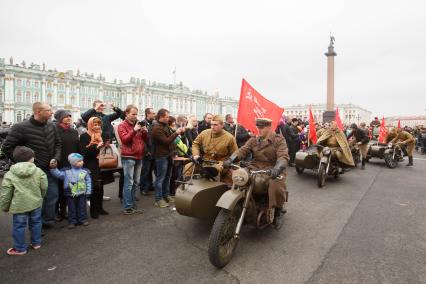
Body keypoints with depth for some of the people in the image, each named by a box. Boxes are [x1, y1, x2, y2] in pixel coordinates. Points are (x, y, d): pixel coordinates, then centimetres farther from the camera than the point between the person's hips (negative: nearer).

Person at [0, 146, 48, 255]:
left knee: (19, 227, 12)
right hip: (36, 203, 2)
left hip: (19, 206, -2)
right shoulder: (38, 171, -5)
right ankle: (36, 243, 31)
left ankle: (20, 248, 24)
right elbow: (44, 187, 1)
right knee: (35, 223, 18)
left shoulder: (9, 175, -8)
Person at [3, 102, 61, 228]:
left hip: (50, 169, 5)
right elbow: (7, 147, -8)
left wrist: (56, 158, -3)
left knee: (52, 196, 12)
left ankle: (48, 220, 32)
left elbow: (58, 144, 11)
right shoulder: (21, 127, -13)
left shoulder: (52, 126, 1)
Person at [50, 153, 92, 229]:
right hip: (70, 194, -1)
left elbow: (88, 182, 0)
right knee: (72, 208, 10)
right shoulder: (66, 171, -5)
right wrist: (53, 168, -22)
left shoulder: (85, 171, -3)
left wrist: (88, 191, -2)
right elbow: (58, 174, -8)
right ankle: (72, 221, 22)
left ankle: (83, 219, 24)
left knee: (82, 208, 10)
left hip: (82, 194, 1)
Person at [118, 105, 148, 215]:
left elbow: (146, 140, 15)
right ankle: (127, 208, -1)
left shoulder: (138, 124, 17)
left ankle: (133, 205, 20)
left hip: (138, 157, 7)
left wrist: (145, 132, -3)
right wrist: (134, 130, -22)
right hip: (128, 158, -7)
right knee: (129, 183, -7)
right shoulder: (122, 126, -1)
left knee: (136, 183, 10)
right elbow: (125, 139, -16)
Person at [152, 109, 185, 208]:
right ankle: (158, 199, 8)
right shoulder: (157, 128, -15)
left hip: (168, 155, 9)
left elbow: (171, 137, 23)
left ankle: (166, 195, 27)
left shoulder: (166, 126, 13)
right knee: (160, 178, -1)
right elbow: (166, 141, -21)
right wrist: (176, 133, -17)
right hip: (161, 156, -9)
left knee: (167, 177, 15)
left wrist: (179, 131, 7)